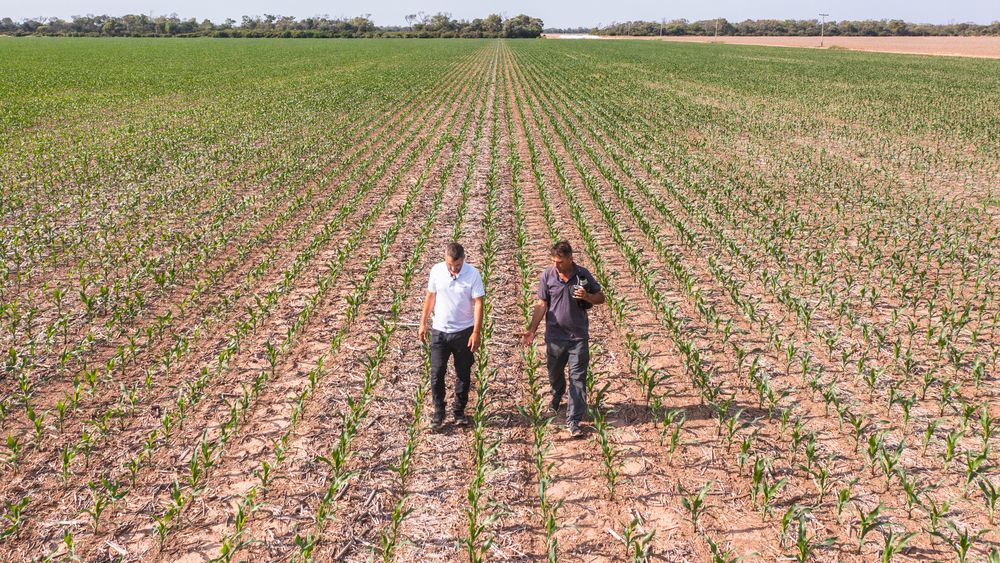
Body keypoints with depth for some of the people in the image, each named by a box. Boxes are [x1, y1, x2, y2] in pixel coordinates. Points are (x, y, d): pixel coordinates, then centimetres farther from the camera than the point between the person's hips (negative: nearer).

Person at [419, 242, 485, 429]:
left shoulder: (473, 274, -14)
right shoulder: (436, 270, -6)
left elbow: (478, 304, -12)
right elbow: (430, 297, 5)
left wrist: (476, 332, -17)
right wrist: (423, 323, 7)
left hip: (464, 332, -1)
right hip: (439, 331, 1)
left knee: (463, 374, 9)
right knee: (437, 373, 1)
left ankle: (459, 410, 25)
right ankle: (438, 410, 17)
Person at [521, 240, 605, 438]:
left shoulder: (582, 274, -6)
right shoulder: (547, 275, -7)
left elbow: (601, 297, 3)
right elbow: (541, 304, -1)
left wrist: (587, 296, -19)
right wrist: (532, 330, -6)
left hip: (578, 336, -1)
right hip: (555, 335, 1)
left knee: (578, 379, -2)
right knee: (554, 374, 18)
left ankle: (573, 421, 4)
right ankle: (556, 399, 51)